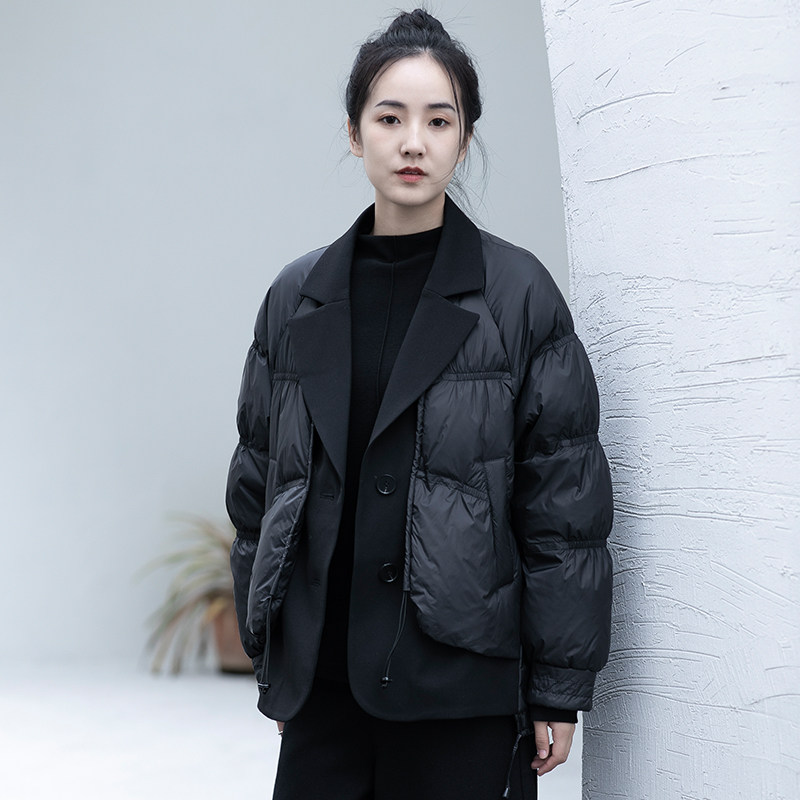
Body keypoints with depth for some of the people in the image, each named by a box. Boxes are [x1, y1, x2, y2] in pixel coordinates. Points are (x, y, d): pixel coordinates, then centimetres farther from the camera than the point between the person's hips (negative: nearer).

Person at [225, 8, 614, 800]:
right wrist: (270, 661, 11)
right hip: (324, 679, 3)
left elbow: (564, 501, -3)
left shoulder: (518, 294, -2)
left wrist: (559, 689, -5)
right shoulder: (297, 300, 9)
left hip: (466, 689, -3)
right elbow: (258, 484, 13)